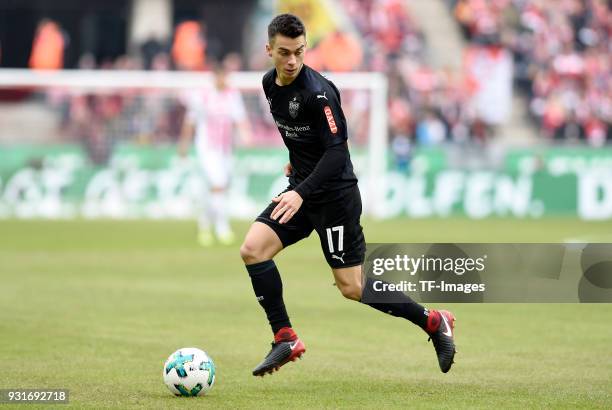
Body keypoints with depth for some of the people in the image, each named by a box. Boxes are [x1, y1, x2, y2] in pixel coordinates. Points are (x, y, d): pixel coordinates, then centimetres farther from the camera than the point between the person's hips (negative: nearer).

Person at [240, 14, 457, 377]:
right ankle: (286, 340, -2)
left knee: (351, 287, -4)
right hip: (301, 188, 8)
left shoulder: (317, 92, -23)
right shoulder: (270, 84, 3)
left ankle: (434, 322, 13)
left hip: (334, 195, -8)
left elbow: (337, 151, -27)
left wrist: (301, 193, -35)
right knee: (252, 249, -10)